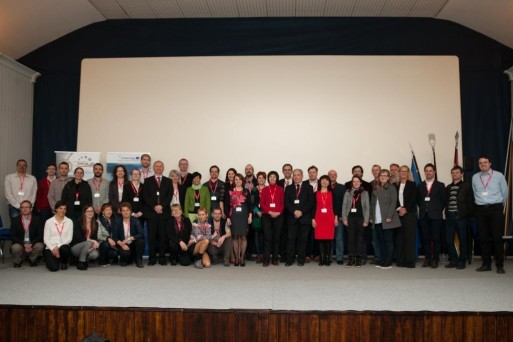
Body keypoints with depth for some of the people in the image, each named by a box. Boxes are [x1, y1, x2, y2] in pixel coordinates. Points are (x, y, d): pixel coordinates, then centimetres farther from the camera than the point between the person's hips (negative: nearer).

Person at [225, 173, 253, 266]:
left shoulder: (246, 192, 7)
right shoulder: (230, 192, 6)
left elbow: (250, 205, 5)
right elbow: (227, 206, 4)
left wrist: (250, 216, -4)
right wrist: (227, 217, -2)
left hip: (244, 216, 0)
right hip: (234, 216, 0)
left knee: (243, 236, -3)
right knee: (235, 236, 0)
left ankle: (242, 258, 4)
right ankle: (236, 258, 6)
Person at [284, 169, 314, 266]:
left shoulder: (308, 188, 9)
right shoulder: (288, 188, 15)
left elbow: (310, 202, -1)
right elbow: (286, 202, 5)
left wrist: (301, 211, -11)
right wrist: (294, 211, -10)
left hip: (304, 217, -1)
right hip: (292, 217, 1)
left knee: (303, 239, 0)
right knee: (291, 239, -3)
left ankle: (301, 260, 7)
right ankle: (290, 259, 1)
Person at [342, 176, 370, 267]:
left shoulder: (365, 193, 7)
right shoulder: (348, 192, 8)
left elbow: (367, 207, 4)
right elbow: (344, 206, 6)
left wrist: (366, 220, -4)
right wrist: (344, 218, -2)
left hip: (360, 218, 0)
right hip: (350, 218, 0)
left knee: (360, 238, 2)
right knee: (351, 238, 0)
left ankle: (358, 259, 8)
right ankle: (351, 258, 5)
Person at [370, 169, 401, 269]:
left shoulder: (391, 188, 0)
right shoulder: (375, 189, 16)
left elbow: (393, 203, -7)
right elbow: (372, 203, 16)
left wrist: (389, 216, -15)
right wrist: (371, 217, 8)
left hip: (387, 220, -5)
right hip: (377, 220, 5)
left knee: (388, 240, -2)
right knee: (381, 241, 8)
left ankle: (388, 262, 2)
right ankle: (383, 260, 15)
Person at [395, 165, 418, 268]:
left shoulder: (412, 184, 4)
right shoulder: (396, 185, 12)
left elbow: (413, 199, -3)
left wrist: (406, 209, -11)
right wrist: (399, 208, -8)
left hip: (409, 213, -3)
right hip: (399, 213, 3)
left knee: (410, 237, -5)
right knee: (399, 237, 1)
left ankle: (410, 261, -3)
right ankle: (400, 260, 5)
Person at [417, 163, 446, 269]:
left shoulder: (440, 185, 4)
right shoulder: (420, 186, 12)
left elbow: (443, 200, 4)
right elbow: (418, 200, 17)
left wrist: (437, 210, 1)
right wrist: (423, 208, 6)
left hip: (435, 216, -2)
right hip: (424, 215, 3)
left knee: (436, 238, -1)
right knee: (426, 238, 4)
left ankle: (435, 260, 5)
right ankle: (427, 259, 10)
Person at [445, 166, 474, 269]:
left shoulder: (467, 186, 2)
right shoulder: (448, 188, 15)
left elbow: (470, 202, -2)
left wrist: (468, 215, -7)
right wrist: (446, 213, 4)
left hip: (460, 217, -4)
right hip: (449, 216, 4)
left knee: (462, 240, 2)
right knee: (449, 240, 4)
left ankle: (462, 262, 10)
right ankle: (453, 261, 15)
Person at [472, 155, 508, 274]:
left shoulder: (498, 176, 0)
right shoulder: (475, 177, 7)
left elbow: (505, 192, 8)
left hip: (495, 209, -3)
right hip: (481, 209, 3)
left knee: (497, 237, -4)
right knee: (483, 237, 5)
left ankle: (499, 265, 4)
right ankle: (486, 264, 13)